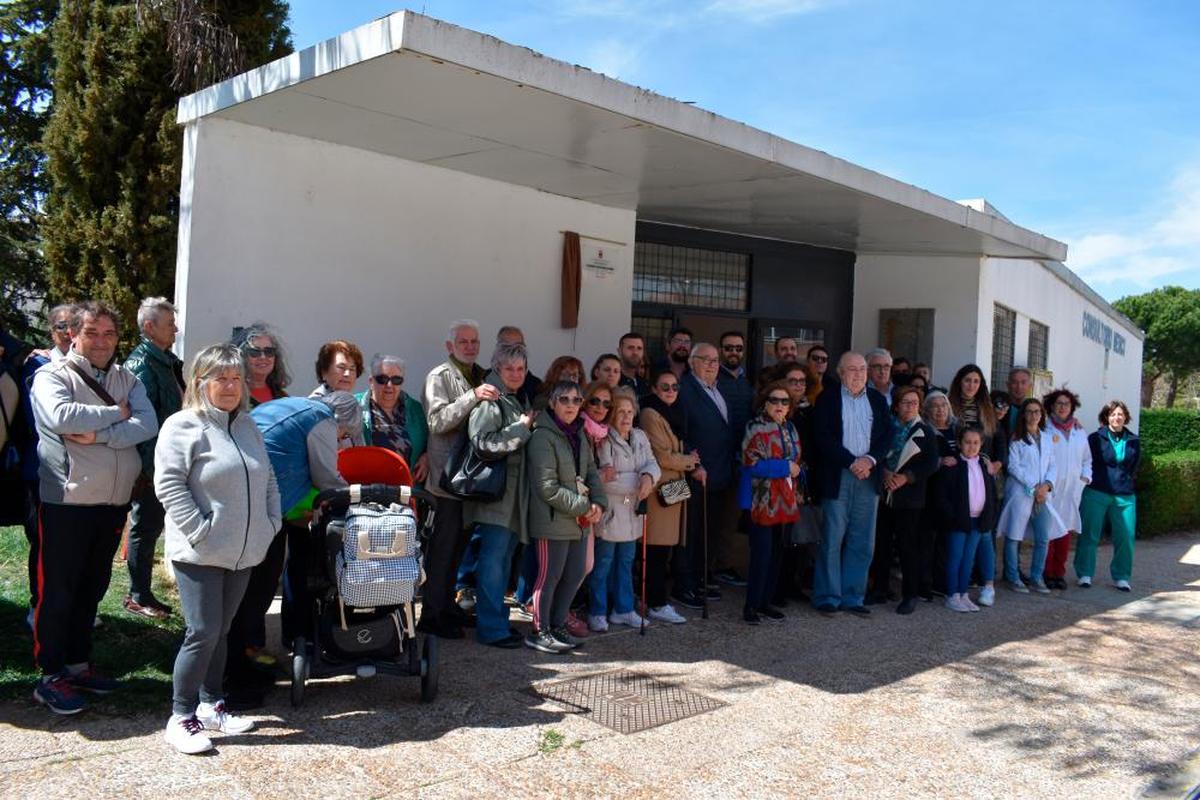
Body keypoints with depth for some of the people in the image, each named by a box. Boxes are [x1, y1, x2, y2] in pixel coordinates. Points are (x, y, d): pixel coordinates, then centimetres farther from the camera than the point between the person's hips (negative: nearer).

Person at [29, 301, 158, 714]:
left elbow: (148, 425, -7)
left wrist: (98, 435, -19)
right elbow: (62, 417, -25)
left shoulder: (127, 380, 9)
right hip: (67, 502, -5)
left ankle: (78, 664, 28)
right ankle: (50, 677, 14)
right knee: (57, 590, 3)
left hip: (114, 502, 5)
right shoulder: (52, 375, -4)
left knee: (92, 587, 15)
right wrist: (115, 413, -13)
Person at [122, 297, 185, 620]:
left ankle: (141, 591, 26)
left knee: (148, 526, 15)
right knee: (146, 527, 2)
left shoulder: (168, 361, 13)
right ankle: (139, 596, 13)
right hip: (151, 466, -9)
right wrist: (149, 467, -21)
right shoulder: (142, 363, -16)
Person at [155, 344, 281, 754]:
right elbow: (169, 484, -15)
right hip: (200, 554, -7)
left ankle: (211, 705, 28)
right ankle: (181, 717, 8)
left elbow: (267, 481, 19)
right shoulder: (183, 426, -9)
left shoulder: (247, 425, 14)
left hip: (243, 552, 7)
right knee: (203, 632, -7)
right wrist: (200, 531, -18)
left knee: (221, 632, 15)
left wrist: (271, 523, 8)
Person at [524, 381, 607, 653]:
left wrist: (598, 503, -3)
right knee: (550, 577, 0)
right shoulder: (543, 437, -14)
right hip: (553, 521, -8)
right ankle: (540, 632, 14)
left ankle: (557, 626, 28)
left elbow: (591, 472, 15)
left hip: (579, 522, 8)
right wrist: (584, 507, -15)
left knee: (575, 575, 13)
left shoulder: (579, 435, 13)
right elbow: (548, 488, -18)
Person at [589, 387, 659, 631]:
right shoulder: (604, 440, -11)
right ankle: (597, 613, 14)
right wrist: (638, 482, -18)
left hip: (632, 514, 7)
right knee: (602, 564, 2)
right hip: (609, 514, -6)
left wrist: (648, 476, -20)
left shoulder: (640, 437, 10)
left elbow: (652, 464, 3)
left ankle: (623, 610, 27)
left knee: (626, 562, 16)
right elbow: (605, 476, -20)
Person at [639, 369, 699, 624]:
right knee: (658, 549, -4)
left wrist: (695, 468, 3)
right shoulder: (651, 415, -12)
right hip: (660, 490, -9)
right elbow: (663, 456, -16)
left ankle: (657, 600, 22)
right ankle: (657, 605, 2)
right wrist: (690, 461, -2)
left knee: (665, 547, 12)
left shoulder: (673, 413, 17)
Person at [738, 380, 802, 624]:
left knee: (777, 555, 10)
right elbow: (752, 463, -16)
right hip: (763, 501, -7)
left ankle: (765, 602, 21)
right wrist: (785, 467, -14)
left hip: (786, 502, 7)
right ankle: (751, 606, 5)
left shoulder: (790, 429, 15)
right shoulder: (755, 428, -8)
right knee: (762, 555, -5)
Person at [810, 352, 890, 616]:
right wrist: (852, 462, -14)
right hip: (836, 478, -4)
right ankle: (828, 597, 9)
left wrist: (870, 459, -10)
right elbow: (822, 437, -9)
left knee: (861, 542, 7)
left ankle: (852, 597, 16)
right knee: (832, 541, 0)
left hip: (868, 477, 4)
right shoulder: (827, 399, 0)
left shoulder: (877, 400, 12)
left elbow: (886, 435, 7)